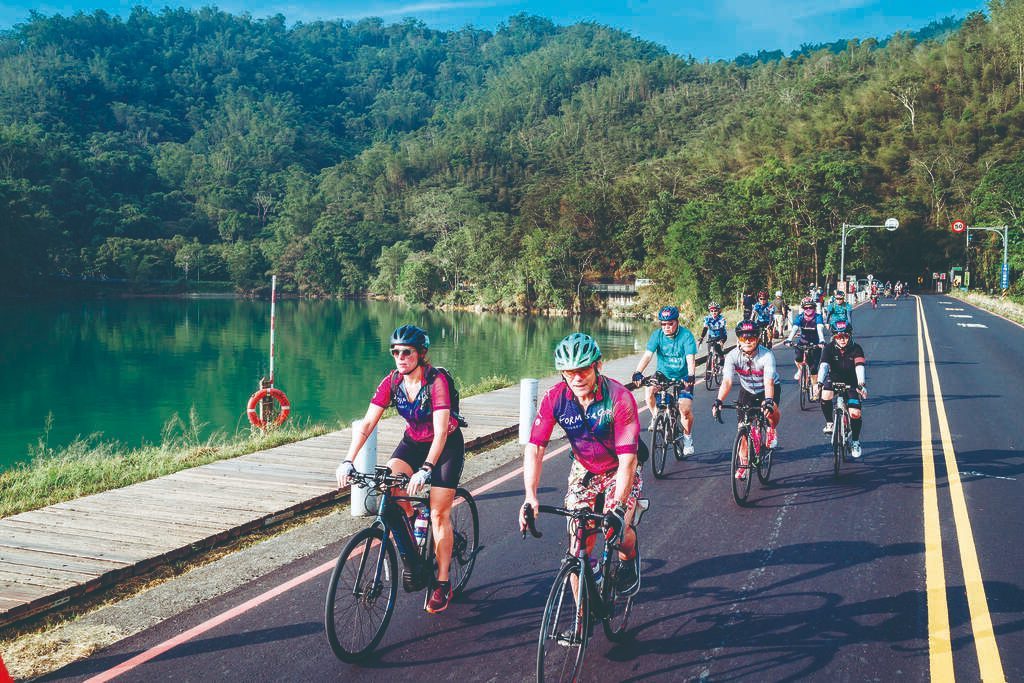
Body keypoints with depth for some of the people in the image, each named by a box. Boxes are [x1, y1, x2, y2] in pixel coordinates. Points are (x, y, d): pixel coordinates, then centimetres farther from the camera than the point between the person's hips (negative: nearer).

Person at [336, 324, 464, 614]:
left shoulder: (436, 381, -27)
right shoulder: (392, 382, -13)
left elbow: (441, 432, -35)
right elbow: (367, 423, -18)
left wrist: (426, 469, -47)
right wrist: (348, 461, -30)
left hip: (446, 446, -4)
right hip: (413, 442, 4)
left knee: (439, 513, -8)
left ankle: (442, 584, 7)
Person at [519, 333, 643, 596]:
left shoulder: (619, 398, -29)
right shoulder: (555, 398, -20)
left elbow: (627, 459, -32)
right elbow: (534, 448, -22)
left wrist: (617, 507, -42)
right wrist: (530, 497, -35)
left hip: (620, 471, -2)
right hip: (584, 470, 3)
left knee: (617, 529, -20)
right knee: (579, 540, -10)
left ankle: (630, 558, 18)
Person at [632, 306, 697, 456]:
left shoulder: (686, 335, -16)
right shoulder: (657, 335, -9)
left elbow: (691, 358, -25)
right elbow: (647, 355, -18)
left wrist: (690, 376, -43)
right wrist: (637, 372, -34)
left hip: (682, 377, -2)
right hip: (662, 375, 2)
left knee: (685, 409, -17)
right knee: (649, 391, -28)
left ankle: (688, 438, 10)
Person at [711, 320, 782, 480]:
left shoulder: (767, 355, -30)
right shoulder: (732, 356, -24)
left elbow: (768, 381, -41)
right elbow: (727, 381, -32)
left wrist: (768, 401, -59)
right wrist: (718, 401, -48)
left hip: (768, 389, -3)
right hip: (747, 390, 3)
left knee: (771, 410, -34)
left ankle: (772, 429, 1)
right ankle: (743, 464, 14)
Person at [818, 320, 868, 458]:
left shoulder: (856, 349, -18)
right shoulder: (830, 348, -17)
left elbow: (859, 367, -32)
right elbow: (823, 366, -31)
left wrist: (861, 384, -49)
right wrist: (819, 383, -47)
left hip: (851, 383, 0)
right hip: (834, 380, 0)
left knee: (855, 413, -15)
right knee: (825, 396, -33)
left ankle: (855, 441, 10)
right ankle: (829, 423, -6)